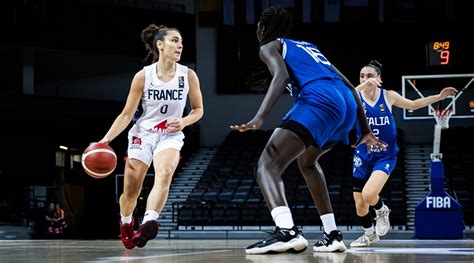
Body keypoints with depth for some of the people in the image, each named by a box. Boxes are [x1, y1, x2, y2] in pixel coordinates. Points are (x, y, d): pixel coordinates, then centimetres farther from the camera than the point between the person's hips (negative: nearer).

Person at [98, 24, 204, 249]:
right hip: (142, 135, 0)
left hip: (170, 136, 0)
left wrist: (184, 122, -14)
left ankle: (148, 223, -46)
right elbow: (127, 114, -5)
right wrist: (106, 139, -16)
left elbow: (198, 110, 8)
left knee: (164, 174, -32)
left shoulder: (188, 75, -5)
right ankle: (125, 223, 35)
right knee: (131, 190, 2)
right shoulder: (143, 76, -9)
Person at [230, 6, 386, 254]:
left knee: (268, 164, -12)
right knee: (307, 161, 32)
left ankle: (287, 231, -39)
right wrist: (366, 131, 35)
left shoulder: (269, 47, 16)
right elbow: (348, 85, 32)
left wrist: (260, 117, -21)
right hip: (348, 103, 7)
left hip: (318, 101, -7)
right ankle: (332, 234, 25)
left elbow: (281, 76, -8)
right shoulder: (308, 46, 37)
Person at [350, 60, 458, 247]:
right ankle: (370, 235, 33)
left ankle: (382, 211, 8)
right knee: (360, 207, 4)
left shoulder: (389, 96, -4)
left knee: (368, 195, -26)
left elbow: (413, 105, 14)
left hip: (385, 156, -2)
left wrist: (439, 97, 10)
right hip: (362, 156, 2)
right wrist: (361, 87, -47)